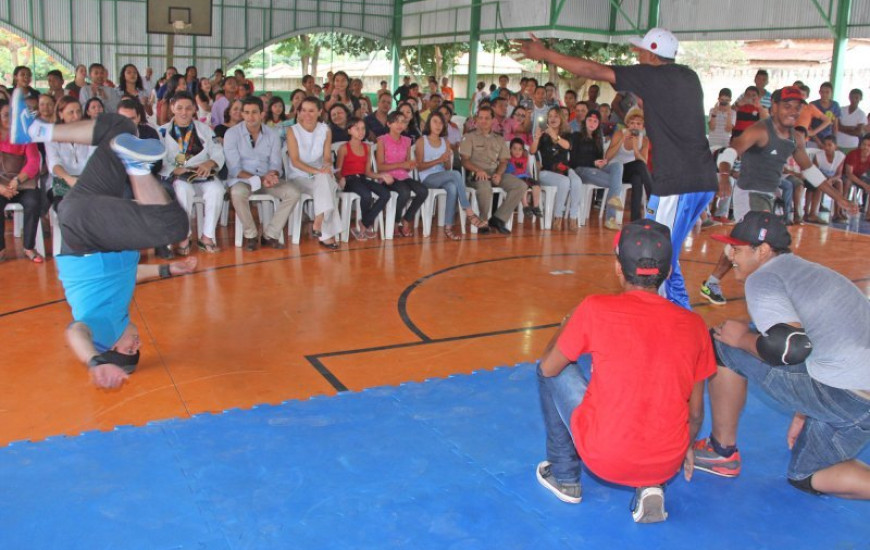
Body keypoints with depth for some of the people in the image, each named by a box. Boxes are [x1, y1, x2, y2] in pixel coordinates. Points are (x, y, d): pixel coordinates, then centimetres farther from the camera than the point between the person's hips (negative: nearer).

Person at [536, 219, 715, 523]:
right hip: (668, 464, 3)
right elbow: (695, 411, 7)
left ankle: (564, 477, 25)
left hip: (605, 459, -3)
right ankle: (651, 486, 12)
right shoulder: (694, 324, -2)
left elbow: (548, 368, 1)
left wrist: (566, 327, 21)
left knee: (554, 373, 17)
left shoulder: (596, 309, -12)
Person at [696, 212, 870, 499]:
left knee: (722, 344, -3)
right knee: (805, 477, 25)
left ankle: (723, 452, 7)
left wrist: (743, 338, -3)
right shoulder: (811, 271, 23)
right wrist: (804, 414, 32)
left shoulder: (763, 277, -7)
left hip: (844, 396, -10)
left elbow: (791, 347, -23)